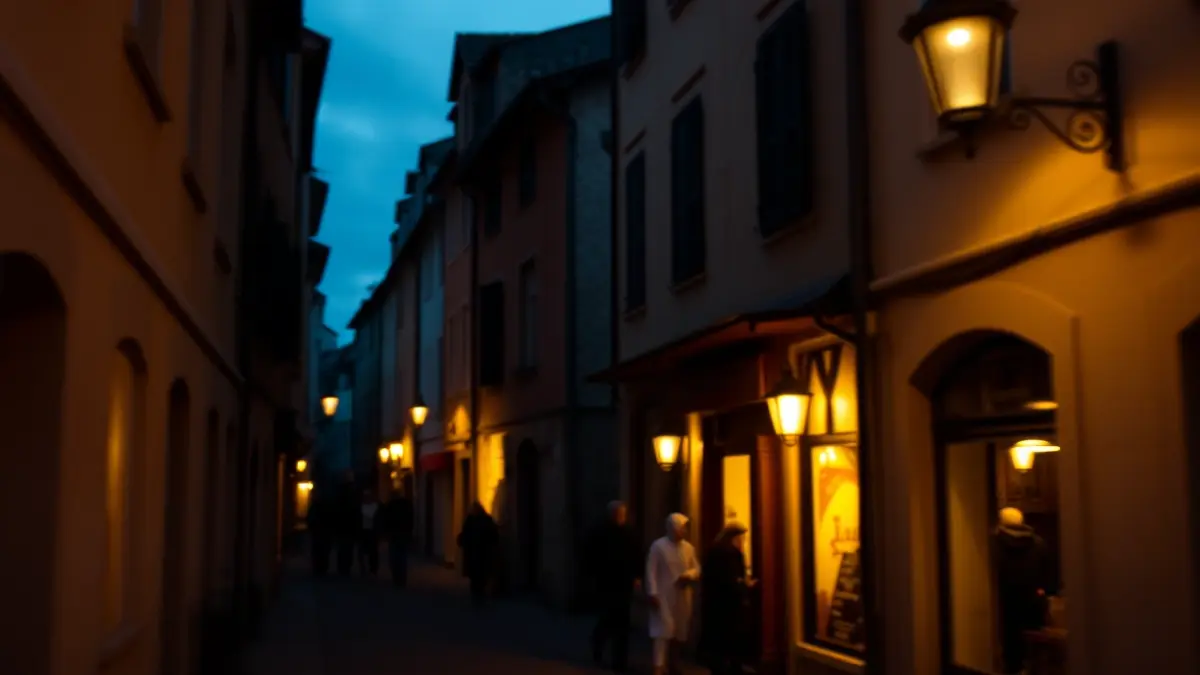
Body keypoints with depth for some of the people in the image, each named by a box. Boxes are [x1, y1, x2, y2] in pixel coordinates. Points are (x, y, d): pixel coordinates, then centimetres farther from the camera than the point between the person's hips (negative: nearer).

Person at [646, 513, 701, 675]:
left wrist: (689, 575, -12)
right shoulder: (658, 546, -9)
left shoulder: (688, 547, 4)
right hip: (664, 596, -5)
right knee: (663, 631, -11)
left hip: (683, 596, 5)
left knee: (679, 633, 12)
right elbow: (651, 571, -11)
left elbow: (696, 568, 10)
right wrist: (652, 593, -16)